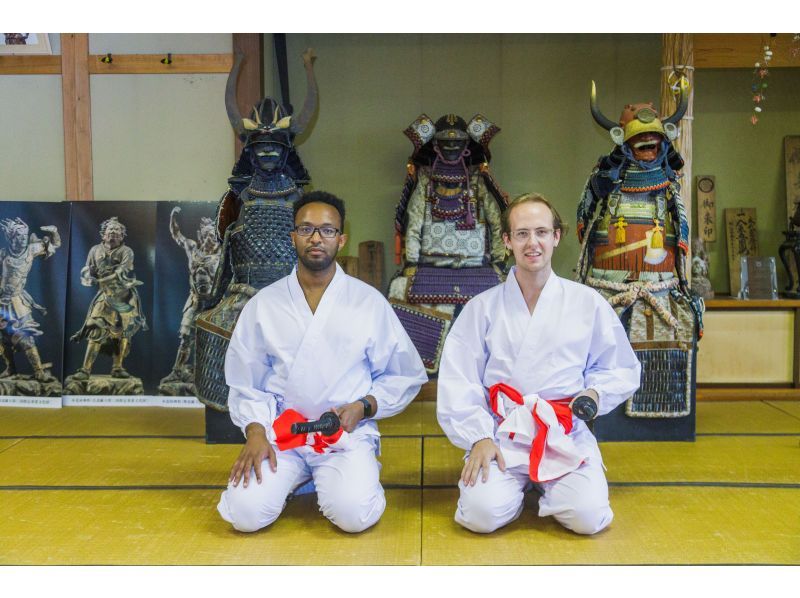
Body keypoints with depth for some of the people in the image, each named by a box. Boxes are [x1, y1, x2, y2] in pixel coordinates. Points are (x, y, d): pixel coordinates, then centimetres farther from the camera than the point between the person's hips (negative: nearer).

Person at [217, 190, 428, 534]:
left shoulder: (369, 302, 0)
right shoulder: (263, 305, 4)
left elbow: (406, 376, 6)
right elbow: (246, 384, 7)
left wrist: (363, 407, -9)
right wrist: (255, 431, -9)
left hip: (347, 434, -1)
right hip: (280, 432, 1)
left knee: (354, 515, -24)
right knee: (246, 512, -20)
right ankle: (291, 476, 13)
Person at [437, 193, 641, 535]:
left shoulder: (588, 303, 6)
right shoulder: (482, 308, 5)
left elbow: (622, 369, 13)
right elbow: (457, 382, 1)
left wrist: (595, 393, -7)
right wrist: (479, 438, -11)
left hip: (566, 436, 1)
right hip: (501, 435, 0)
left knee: (588, 516, -20)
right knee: (482, 513, -22)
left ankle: (548, 486, 15)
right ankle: (520, 483, 13)